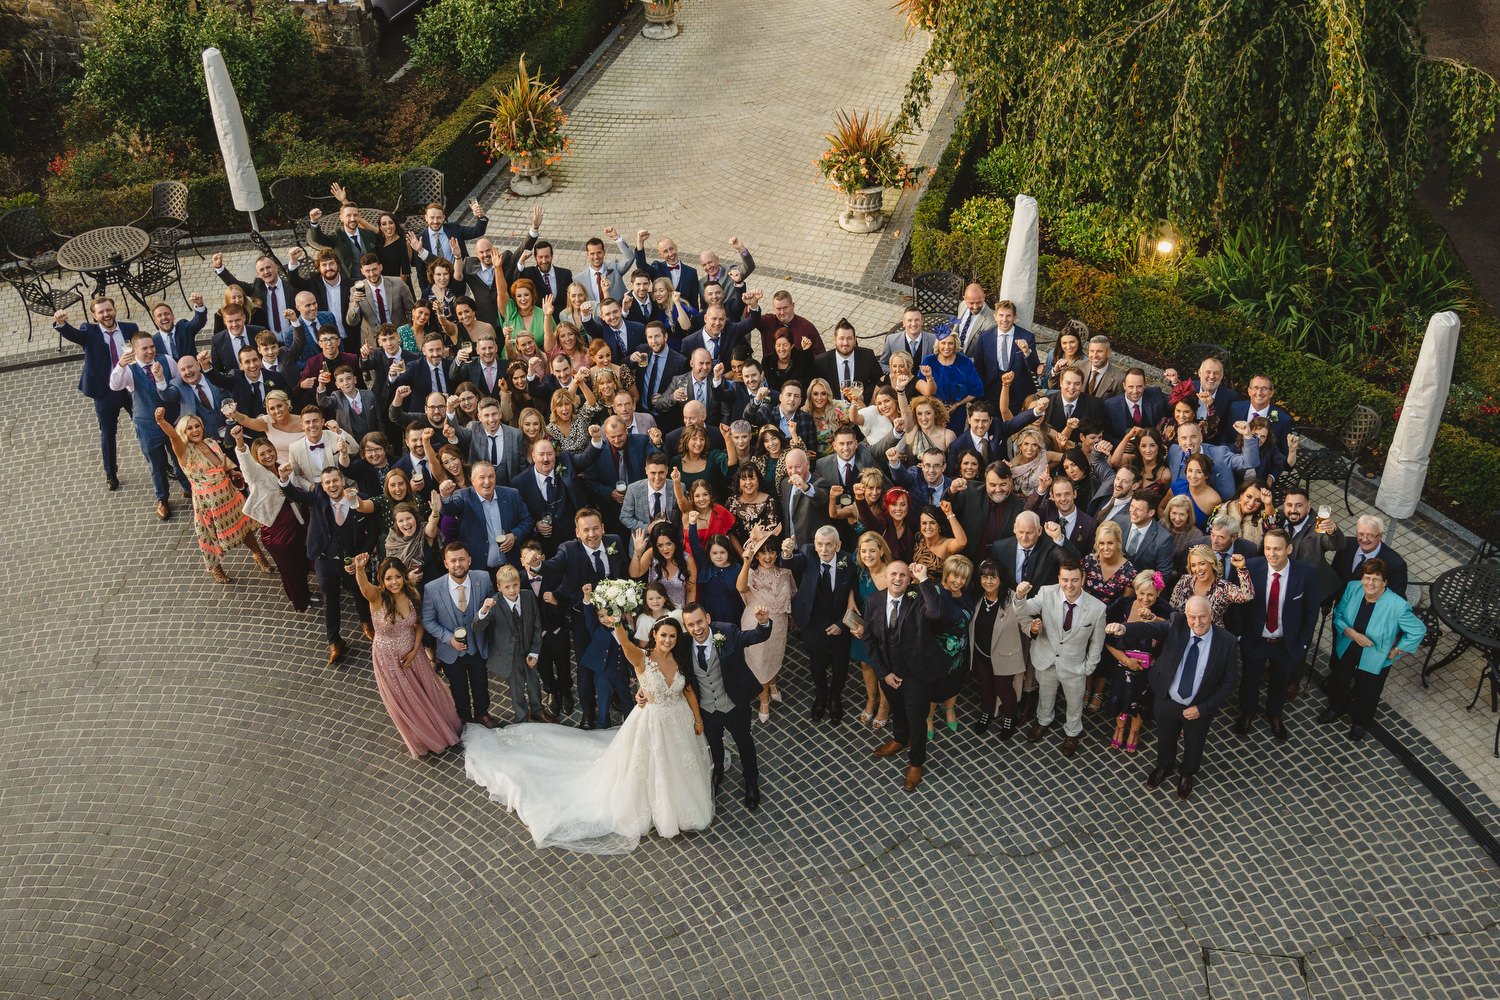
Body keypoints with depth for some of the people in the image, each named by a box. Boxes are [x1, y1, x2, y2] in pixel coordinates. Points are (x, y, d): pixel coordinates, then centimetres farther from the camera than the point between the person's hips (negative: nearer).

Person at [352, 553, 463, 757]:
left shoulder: (412, 594, -13)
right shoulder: (377, 597, -26)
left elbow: (418, 624, 0)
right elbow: (364, 585, -49)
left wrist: (415, 650, -11)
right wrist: (359, 569, -70)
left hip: (413, 654, 3)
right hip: (389, 659, -3)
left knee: (428, 693, 21)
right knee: (404, 701, 17)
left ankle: (442, 731, 50)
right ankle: (422, 740, 43)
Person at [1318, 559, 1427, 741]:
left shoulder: (1397, 605, -33)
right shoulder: (1352, 588, -21)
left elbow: (1418, 631, -19)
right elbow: (1338, 615, -8)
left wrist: (1396, 651, -13)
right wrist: (1352, 633, -25)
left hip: (1375, 661, -3)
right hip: (1345, 651, 3)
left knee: (1367, 695, 23)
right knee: (1337, 683, 30)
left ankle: (1360, 722, 56)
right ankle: (1336, 708, 63)